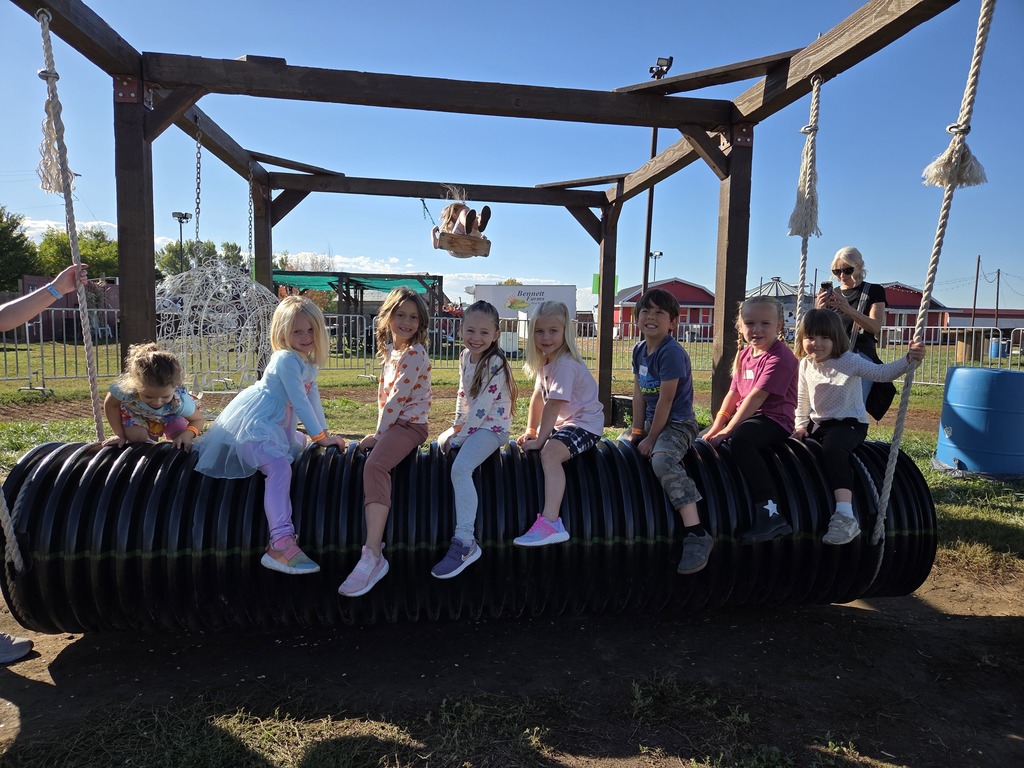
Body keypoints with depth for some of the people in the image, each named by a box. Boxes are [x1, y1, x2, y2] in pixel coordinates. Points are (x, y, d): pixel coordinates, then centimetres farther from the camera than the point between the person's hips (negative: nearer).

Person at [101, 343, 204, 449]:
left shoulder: (180, 401, -43)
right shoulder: (126, 389, -43)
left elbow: (197, 420, -22)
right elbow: (110, 405, -18)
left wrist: (187, 435, -44)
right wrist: (120, 435, -15)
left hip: (169, 415, 0)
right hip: (135, 413, 0)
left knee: (183, 445, -15)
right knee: (137, 440, -24)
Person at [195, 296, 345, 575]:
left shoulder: (308, 361, 11)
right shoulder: (286, 360, -19)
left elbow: (313, 397, 14)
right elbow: (300, 402, -21)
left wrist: (323, 431, 11)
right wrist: (321, 436, -16)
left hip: (277, 426, 11)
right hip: (253, 424, -11)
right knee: (280, 467, -29)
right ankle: (281, 544, -37)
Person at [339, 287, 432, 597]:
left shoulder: (414, 354, -12)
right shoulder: (391, 350, 16)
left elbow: (397, 399, -15)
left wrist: (379, 434, -9)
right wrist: (378, 432, 11)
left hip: (409, 424, -10)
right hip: (394, 424, 10)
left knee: (374, 465, -30)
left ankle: (373, 555, -37)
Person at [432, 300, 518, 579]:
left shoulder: (495, 364, -20)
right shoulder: (465, 356, 6)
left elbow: (483, 406, -22)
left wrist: (461, 435, -18)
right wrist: (456, 425, 9)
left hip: (492, 427, -10)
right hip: (471, 423, 10)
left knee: (460, 468, -28)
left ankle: (465, 541, -28)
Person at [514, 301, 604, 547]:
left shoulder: (565, 365, -23)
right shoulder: (546, 360, 9)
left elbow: (553, 405, -26)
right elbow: (538, 397, 13)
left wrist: (540, 439, -22)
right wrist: (531, 430, 10)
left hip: (585, 424, -11)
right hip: (563, 423, 11)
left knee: (549, 452, -34)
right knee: (524, 445, 18)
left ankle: (550, 522, -41)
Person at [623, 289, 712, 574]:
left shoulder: (671, 353, -20)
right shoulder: (639, 350, 6)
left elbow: (666, 400, -20)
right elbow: (639, 393, 6)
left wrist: (651, 439, -14)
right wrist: (637, 431, 2)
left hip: (677, 424, -10)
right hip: (651, 421, 10)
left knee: (662, 460, -35)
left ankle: (696, 534, -33)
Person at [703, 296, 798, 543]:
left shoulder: (779, 357, -15)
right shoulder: (744, 355, 13)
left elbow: (756, 397, -22)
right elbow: (734, 393, 11)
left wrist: (727, 431, -25)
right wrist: (716, 427, 0)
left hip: (774, 420, -9)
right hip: (747, 418, 9)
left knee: (739, 438, -36)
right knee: (704, 439, 7)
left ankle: (769, 512, -36)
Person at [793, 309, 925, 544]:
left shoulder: (849, 361, -10)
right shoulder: (805, 365, 5)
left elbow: (881, 373, -19)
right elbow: (802, 399, 15)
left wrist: (908, 359, -34)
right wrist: (801, 426, 9)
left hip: (849, 423, -7)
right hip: (818, 424, 7)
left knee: (832, 450, -35)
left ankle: (845, 515, -43)